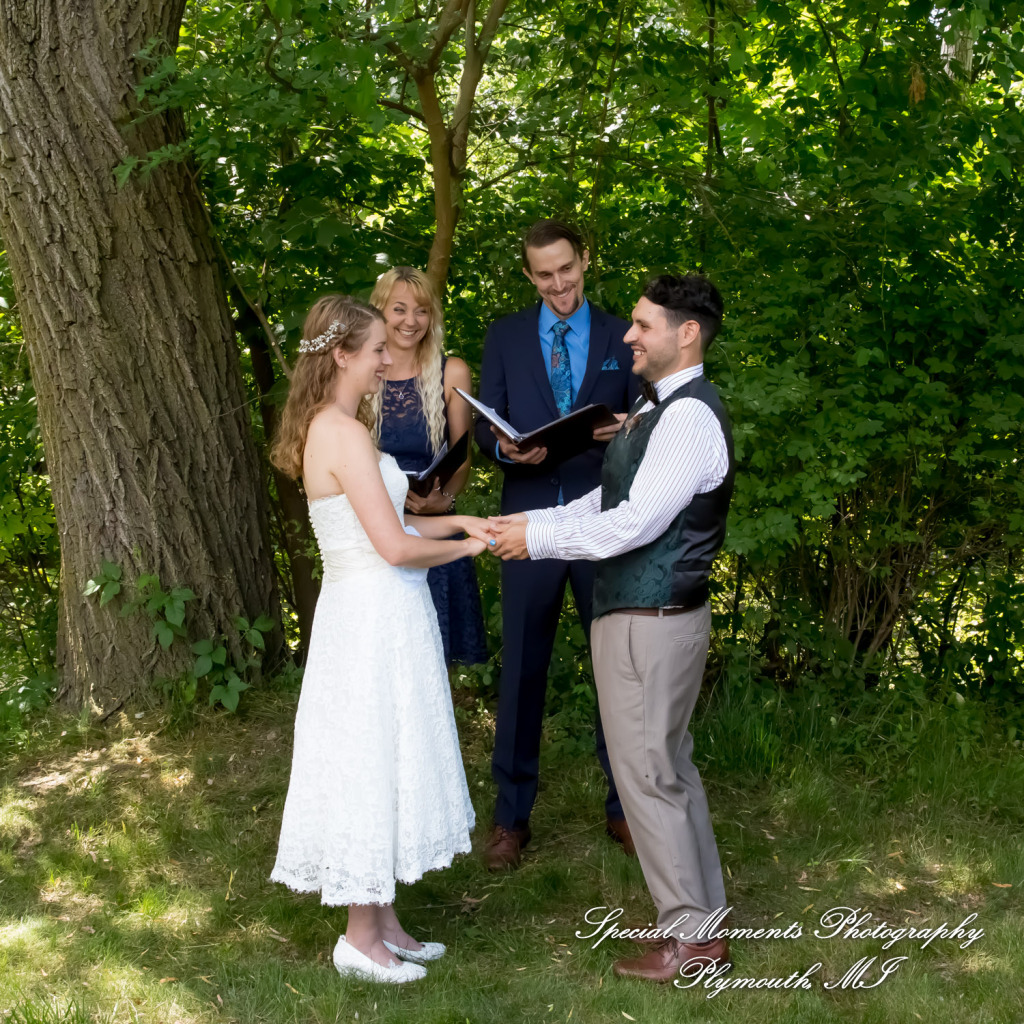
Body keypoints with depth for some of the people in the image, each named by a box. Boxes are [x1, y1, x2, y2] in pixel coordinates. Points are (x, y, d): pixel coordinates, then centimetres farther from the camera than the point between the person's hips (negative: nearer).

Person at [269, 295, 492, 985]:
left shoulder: (332, 426, 12)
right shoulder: (345, 433, -20)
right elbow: (395, 547, -22)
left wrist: (457, 522, 9)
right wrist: (464, 547, -6)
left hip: (379, 617, 10)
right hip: (372, 617, -10)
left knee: (385, 763, 16)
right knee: (371, 764, 1)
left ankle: (383, 922, 27)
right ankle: (361, 939, 15)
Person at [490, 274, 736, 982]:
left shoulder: (690, 416, -19)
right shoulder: (659, 407, 14)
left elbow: (635, 523, -23)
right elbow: (610, 501, 17)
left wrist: (538, 539, -14)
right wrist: (535, 521, 6)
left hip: (650, 623, -10)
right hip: (642, 613, 10)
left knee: (647, 775, -2)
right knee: (671, 768, 17)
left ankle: (689, 933, 10)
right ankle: (704, 914, 28)